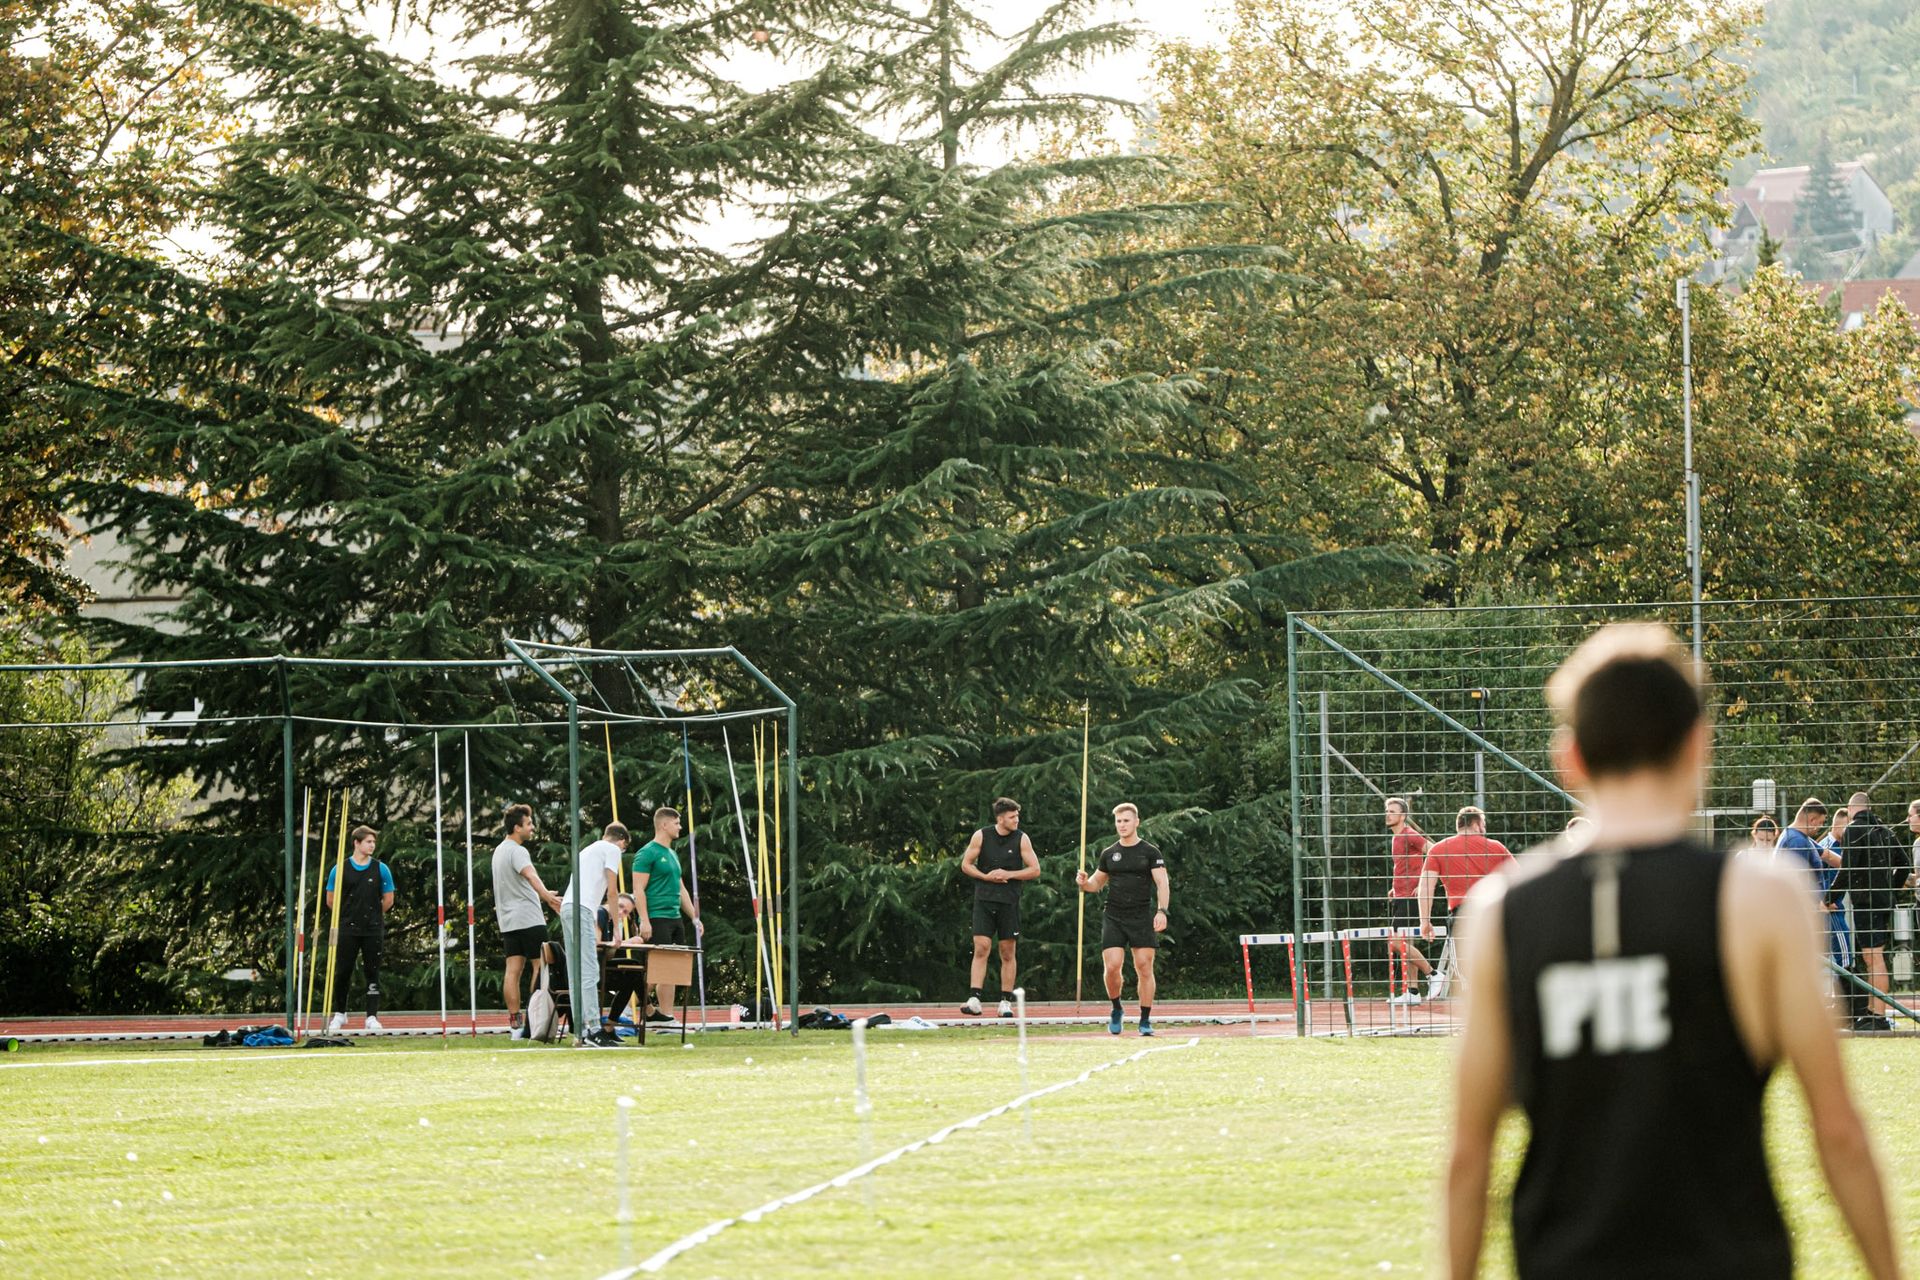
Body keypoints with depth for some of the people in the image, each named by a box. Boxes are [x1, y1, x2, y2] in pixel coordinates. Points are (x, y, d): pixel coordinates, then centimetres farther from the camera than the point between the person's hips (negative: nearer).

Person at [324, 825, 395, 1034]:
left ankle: (372, 1016, 5)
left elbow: (388, 901, 10)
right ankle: (340, 1014, 17)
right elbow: (330, 901, 8)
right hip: (347, 929, 0)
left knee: (372, 973, 1)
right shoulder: (340, 869, 0)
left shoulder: (381, 869, 3)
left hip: (373, 930, 1)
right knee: (342, 972, 1)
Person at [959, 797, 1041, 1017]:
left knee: (1008, 953, 4)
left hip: (1009, 902, 1)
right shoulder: (981, 836, 1)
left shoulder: (1021, 839, 1)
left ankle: (1006, 1002, 10)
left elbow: (1035, 870, 1)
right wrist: (986, 877, -9)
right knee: (981, 949, -10)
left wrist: (1008, 875, -10)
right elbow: (965, 865, 6)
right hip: (984, 900, -1)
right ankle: (974, 1000, -14)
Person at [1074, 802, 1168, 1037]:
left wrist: (1162, 911, -21)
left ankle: (1145, 1020, 3)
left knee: (1144, 968, -5)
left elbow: (1162, 883, -6)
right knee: (1111, 967, -11)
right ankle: (1116, 1011, 13)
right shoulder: (1109, 854, 13)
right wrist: (1084, 883, 0)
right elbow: (1097, 883, 24)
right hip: (1113, 918, 2)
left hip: (1142, 919, -2)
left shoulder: (1151, 853, 3)